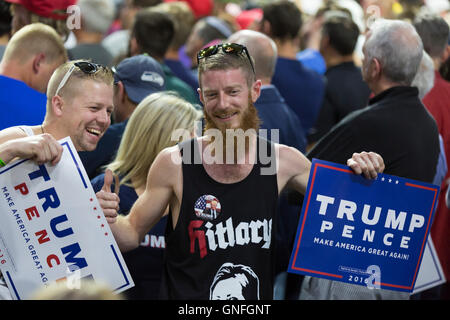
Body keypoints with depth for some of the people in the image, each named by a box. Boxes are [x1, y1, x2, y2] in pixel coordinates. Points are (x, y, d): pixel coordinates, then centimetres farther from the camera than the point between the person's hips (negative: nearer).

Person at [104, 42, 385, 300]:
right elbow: (133, 234, 5)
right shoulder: (174, 164, -5)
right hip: (187, 303, -1)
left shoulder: (283, 160, 2)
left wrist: (360, 175, -1)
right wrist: (108, 221, -16)